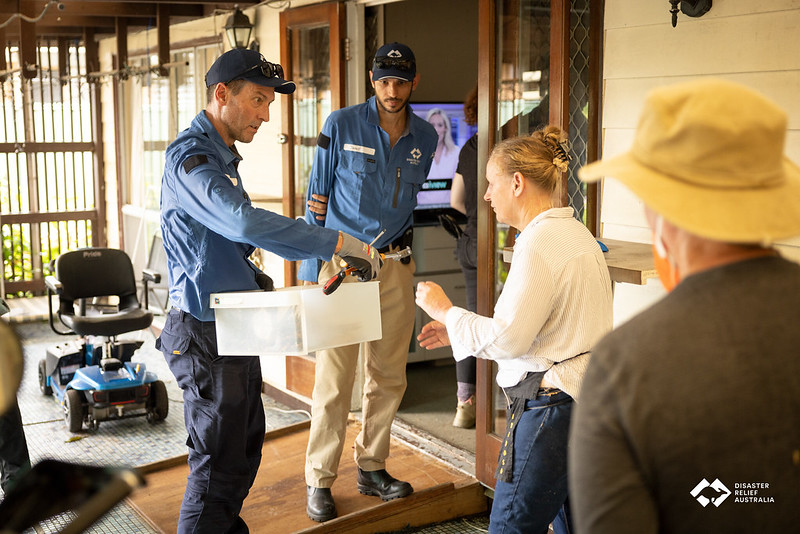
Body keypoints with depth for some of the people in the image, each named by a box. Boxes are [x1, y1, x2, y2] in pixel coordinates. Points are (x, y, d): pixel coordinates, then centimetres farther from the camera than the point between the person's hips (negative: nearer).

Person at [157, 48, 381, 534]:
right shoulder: (190, 156, -19)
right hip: (208, 333, -10)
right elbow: (245, 222, -36)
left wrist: (253, 279, 7)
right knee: (220, 465, -1)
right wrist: (339, 243, -35)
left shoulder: (223, 156, 14)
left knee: (247, 446, 19)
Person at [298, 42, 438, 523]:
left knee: (389, 376, 10)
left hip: (396, 265, 4)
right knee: (335, 380, -4)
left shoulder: (425, 137, 7)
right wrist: (311, 274, -4)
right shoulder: (341, 126, -4)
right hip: (341, 261, -4)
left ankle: (372, 468, 26)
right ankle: (320, 481, 10)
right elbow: (317, 202, -1)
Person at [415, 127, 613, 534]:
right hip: (586, 400, 10)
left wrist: (445, 310, -5)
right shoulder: (574, 233, 13)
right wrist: (458, 329, 17)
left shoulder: (540, 243, -17)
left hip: (550, 408, -10)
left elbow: (506, 339, -19)